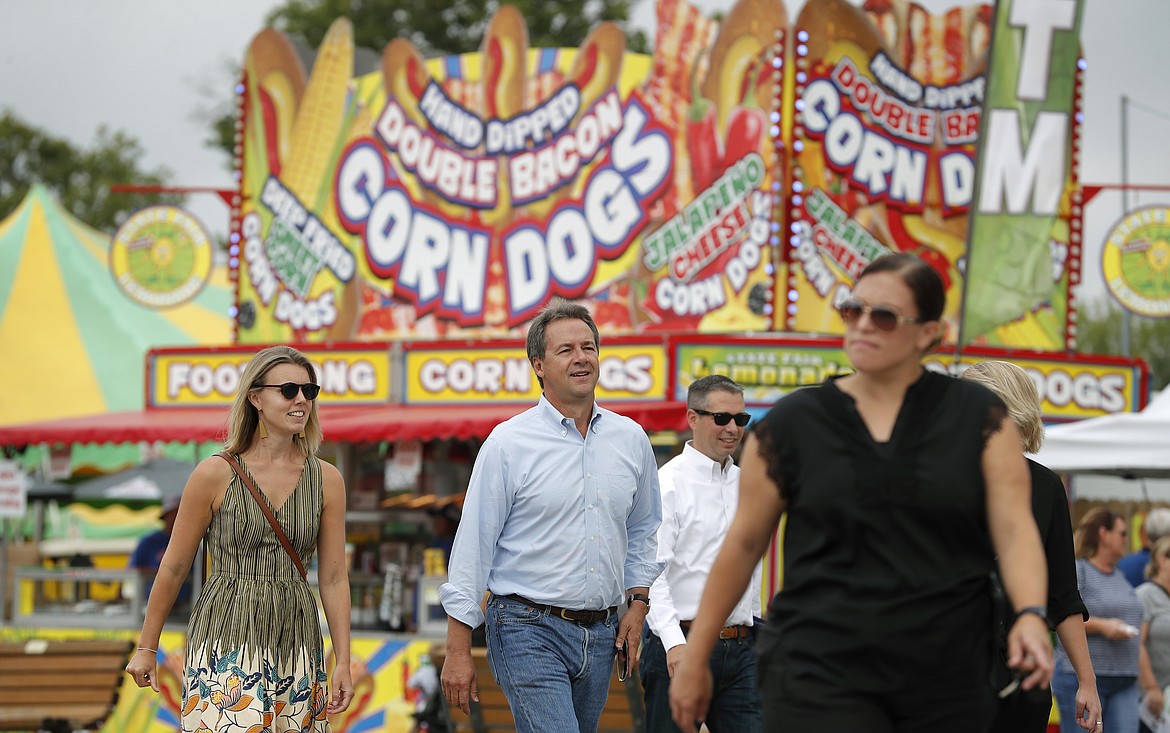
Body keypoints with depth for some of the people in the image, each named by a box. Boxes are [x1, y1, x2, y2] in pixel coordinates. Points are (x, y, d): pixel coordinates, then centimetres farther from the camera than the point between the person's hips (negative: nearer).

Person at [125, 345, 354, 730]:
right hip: (227, 639, -4)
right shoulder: (216, 475, -4)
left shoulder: (327, 480, 6)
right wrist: (146, 649, 8)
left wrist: (343, 662, 5)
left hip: (296, 643, 4)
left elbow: (334, 578, 9)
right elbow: (173, 567, 3)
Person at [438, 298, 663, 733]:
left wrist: (637, 603, 10)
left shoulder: (631, 440, 9)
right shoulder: (508, 443, -5)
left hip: (600, 633, 5)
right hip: (529, 631, -5)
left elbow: (643, 530, 23)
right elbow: (473, 546, -4)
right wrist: (458, 651, -7)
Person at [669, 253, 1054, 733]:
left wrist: (1030, 614, -22)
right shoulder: (792, 423, 5)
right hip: (819, 675, -1)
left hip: (947, 684, 2)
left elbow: (1014, 527, -3)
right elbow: (743, 544, 10)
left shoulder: (977, 417, 5)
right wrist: (694, 657, 12)